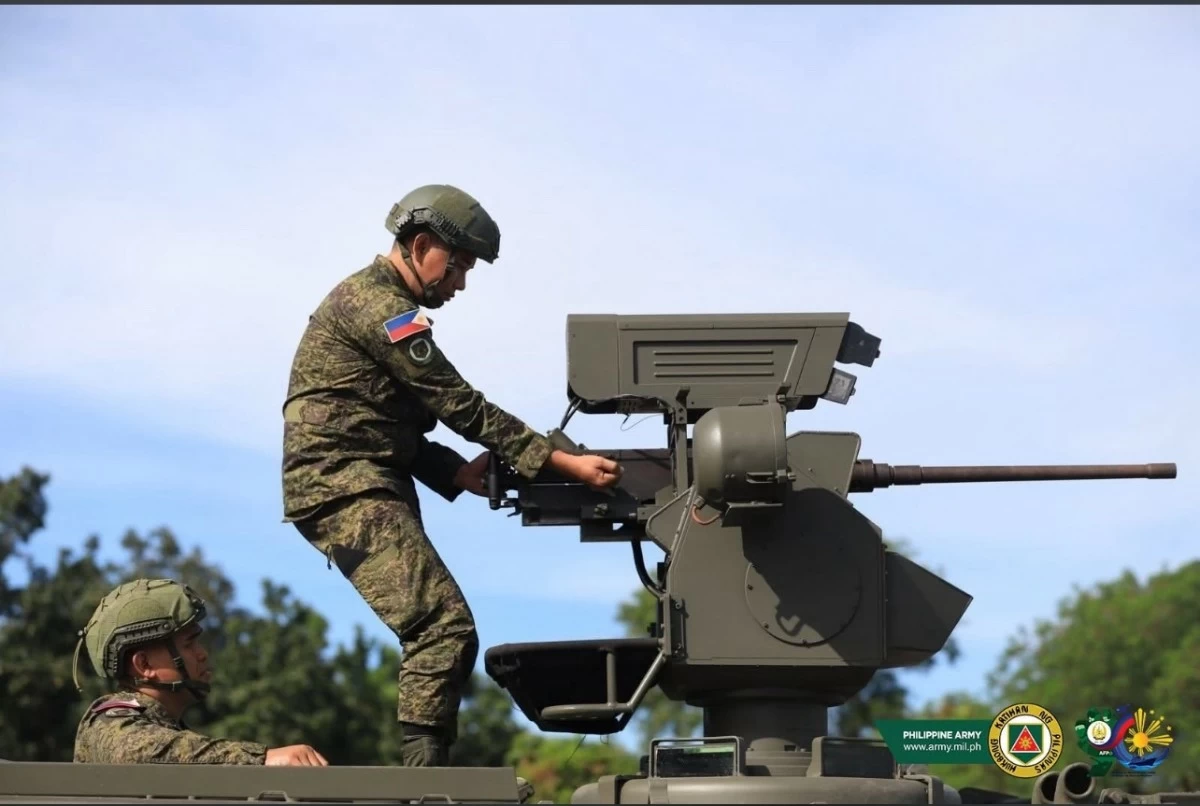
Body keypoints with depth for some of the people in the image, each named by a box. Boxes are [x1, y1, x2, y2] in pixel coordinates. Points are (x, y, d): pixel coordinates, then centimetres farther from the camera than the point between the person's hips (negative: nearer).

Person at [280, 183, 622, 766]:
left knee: (435, 633, 9)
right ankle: (423, 779, -22)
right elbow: (461, 405, -15)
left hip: (365, 490, 11)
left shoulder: (371, 300, 23)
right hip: (349, 491, -11)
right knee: (444, 627, -19)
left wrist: (456, 472, 8)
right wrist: (560, 461, -15)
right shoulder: (380, 307, -10)